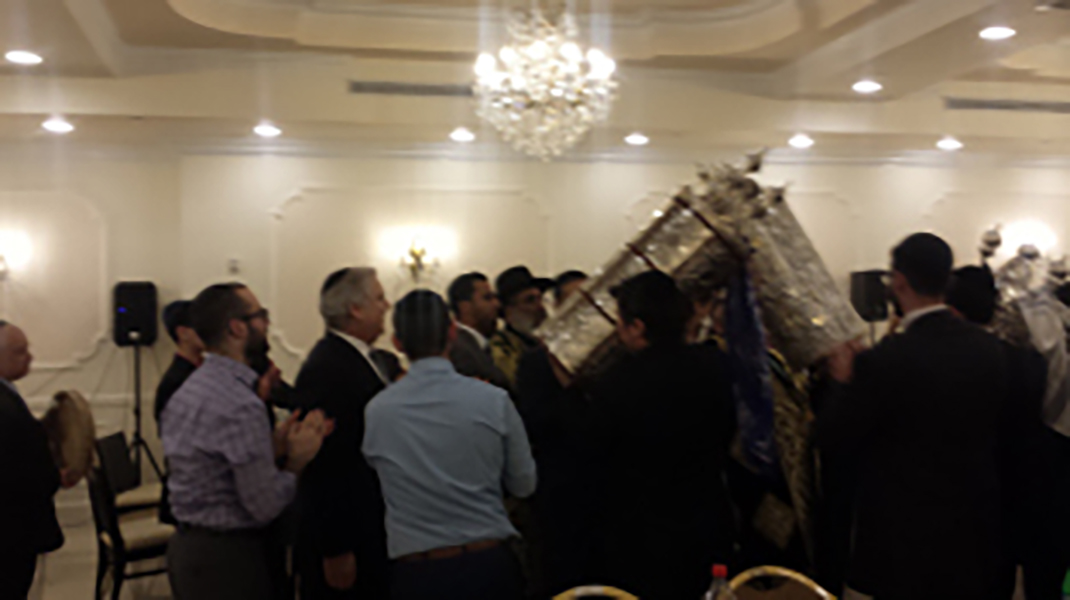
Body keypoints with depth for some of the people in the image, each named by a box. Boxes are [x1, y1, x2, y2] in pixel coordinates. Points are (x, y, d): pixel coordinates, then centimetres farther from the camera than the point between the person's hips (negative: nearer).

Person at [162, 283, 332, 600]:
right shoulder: (241, 405, -23)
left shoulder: (187, 390, 5)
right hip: (230, 561, -9)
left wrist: (273, 447, 0)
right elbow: (266, 506, -21)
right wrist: (297, 460, -7)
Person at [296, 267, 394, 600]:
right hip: (351, 539, -9)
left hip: (377, 526, 9)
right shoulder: (326, 371, -22)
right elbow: (326, 468, -23)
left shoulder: (363, 357, 7)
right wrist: (336, 552, -21)